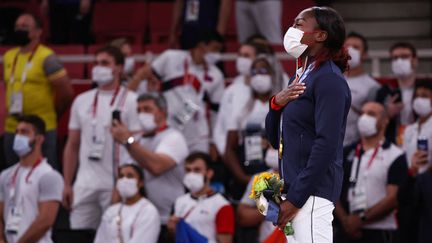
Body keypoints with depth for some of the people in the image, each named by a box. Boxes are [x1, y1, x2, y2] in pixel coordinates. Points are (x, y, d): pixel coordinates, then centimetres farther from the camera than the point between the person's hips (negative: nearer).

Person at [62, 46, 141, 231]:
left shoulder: (130, 101, -1)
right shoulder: (82, 101, 14)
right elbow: (72, 146, 17)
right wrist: (67, 185, 11)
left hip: (116, 185, -5)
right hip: (84, 186, 5)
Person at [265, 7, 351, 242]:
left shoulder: (329, 80, -10)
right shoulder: (300, 76, 16)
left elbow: (327, 144, -18)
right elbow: (275, 138, 20)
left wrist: (296, 197, -20)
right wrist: (276, 103, -1)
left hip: (312, 190, -9)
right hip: (294, 187, 9)